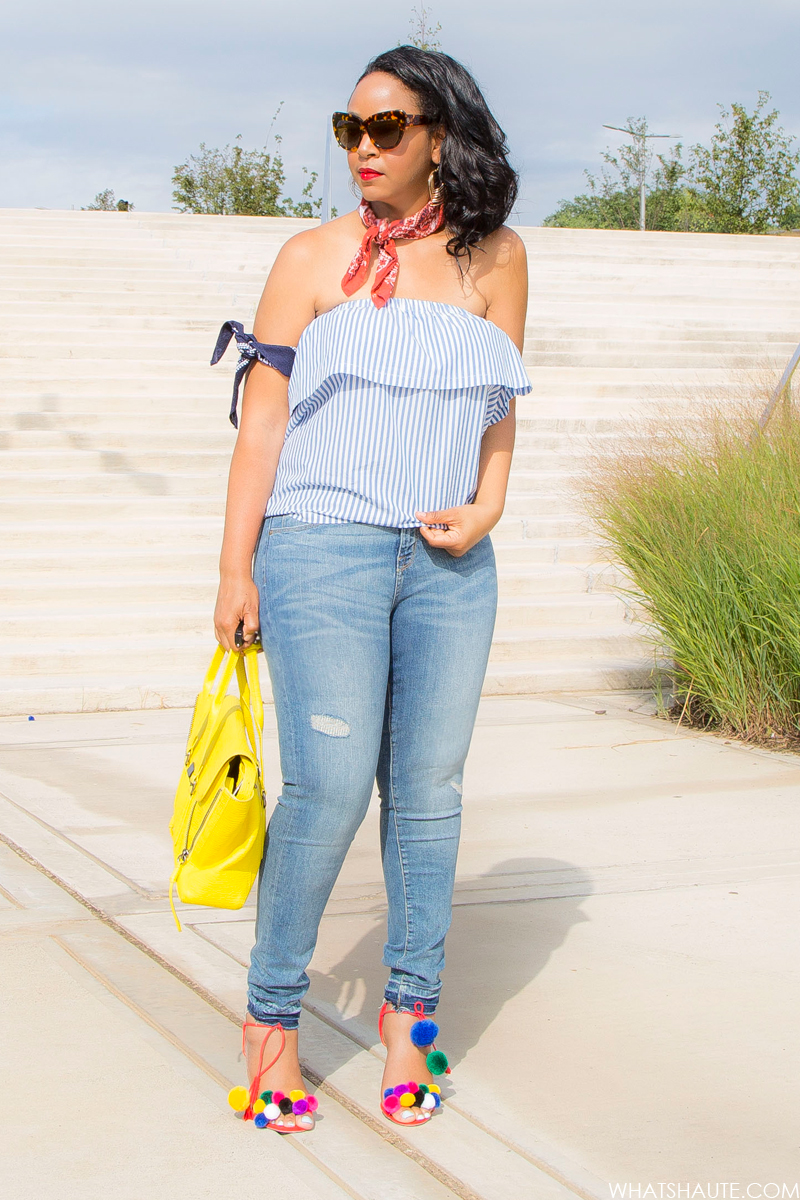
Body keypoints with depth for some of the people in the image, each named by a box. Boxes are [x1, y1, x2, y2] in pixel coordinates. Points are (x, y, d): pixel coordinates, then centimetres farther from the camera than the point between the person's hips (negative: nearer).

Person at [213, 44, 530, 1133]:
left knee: (428, 790, 4)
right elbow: (261, 420, 2)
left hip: (450, 566, 3)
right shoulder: (314, 258, 3)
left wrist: (485, 510, -2)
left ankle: (410, 1011, 19)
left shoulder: (495, 257, 10)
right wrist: (236, 570, -2)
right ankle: (272, 1013, 8)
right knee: (331, 787, -9)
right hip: (323, 551, -3)